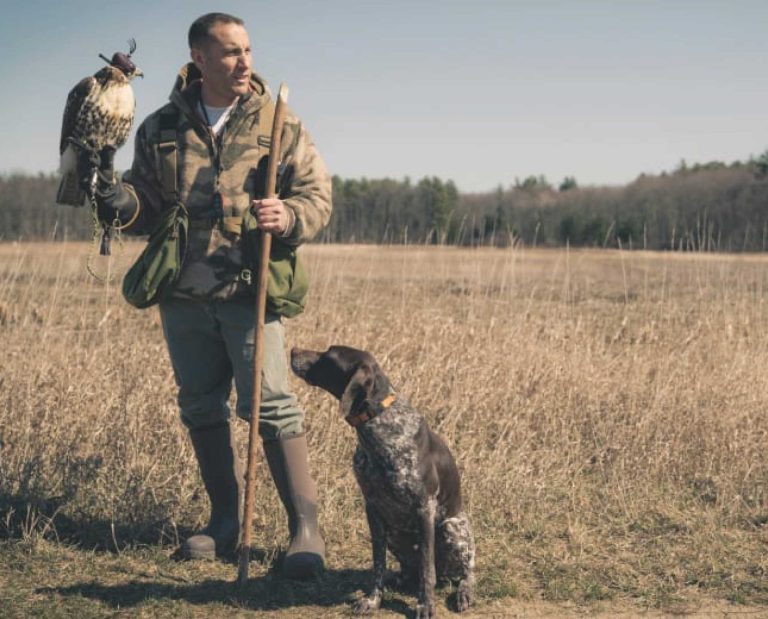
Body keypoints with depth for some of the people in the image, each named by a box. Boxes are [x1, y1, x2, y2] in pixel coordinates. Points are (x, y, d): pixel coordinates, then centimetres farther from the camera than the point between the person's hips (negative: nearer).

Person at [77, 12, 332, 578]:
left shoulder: (278, 125, 0)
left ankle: (305, 528, 1)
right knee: (202, 410, 12)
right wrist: (115, 198, -10)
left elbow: (318, 195, 0)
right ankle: (226, 522, 25)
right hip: (184, 297, 4)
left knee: (272, 406, -8)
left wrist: (289, 218, -22)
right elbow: (147, 207, 12)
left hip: (251, 295, -4)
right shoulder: (161, 129, 7)